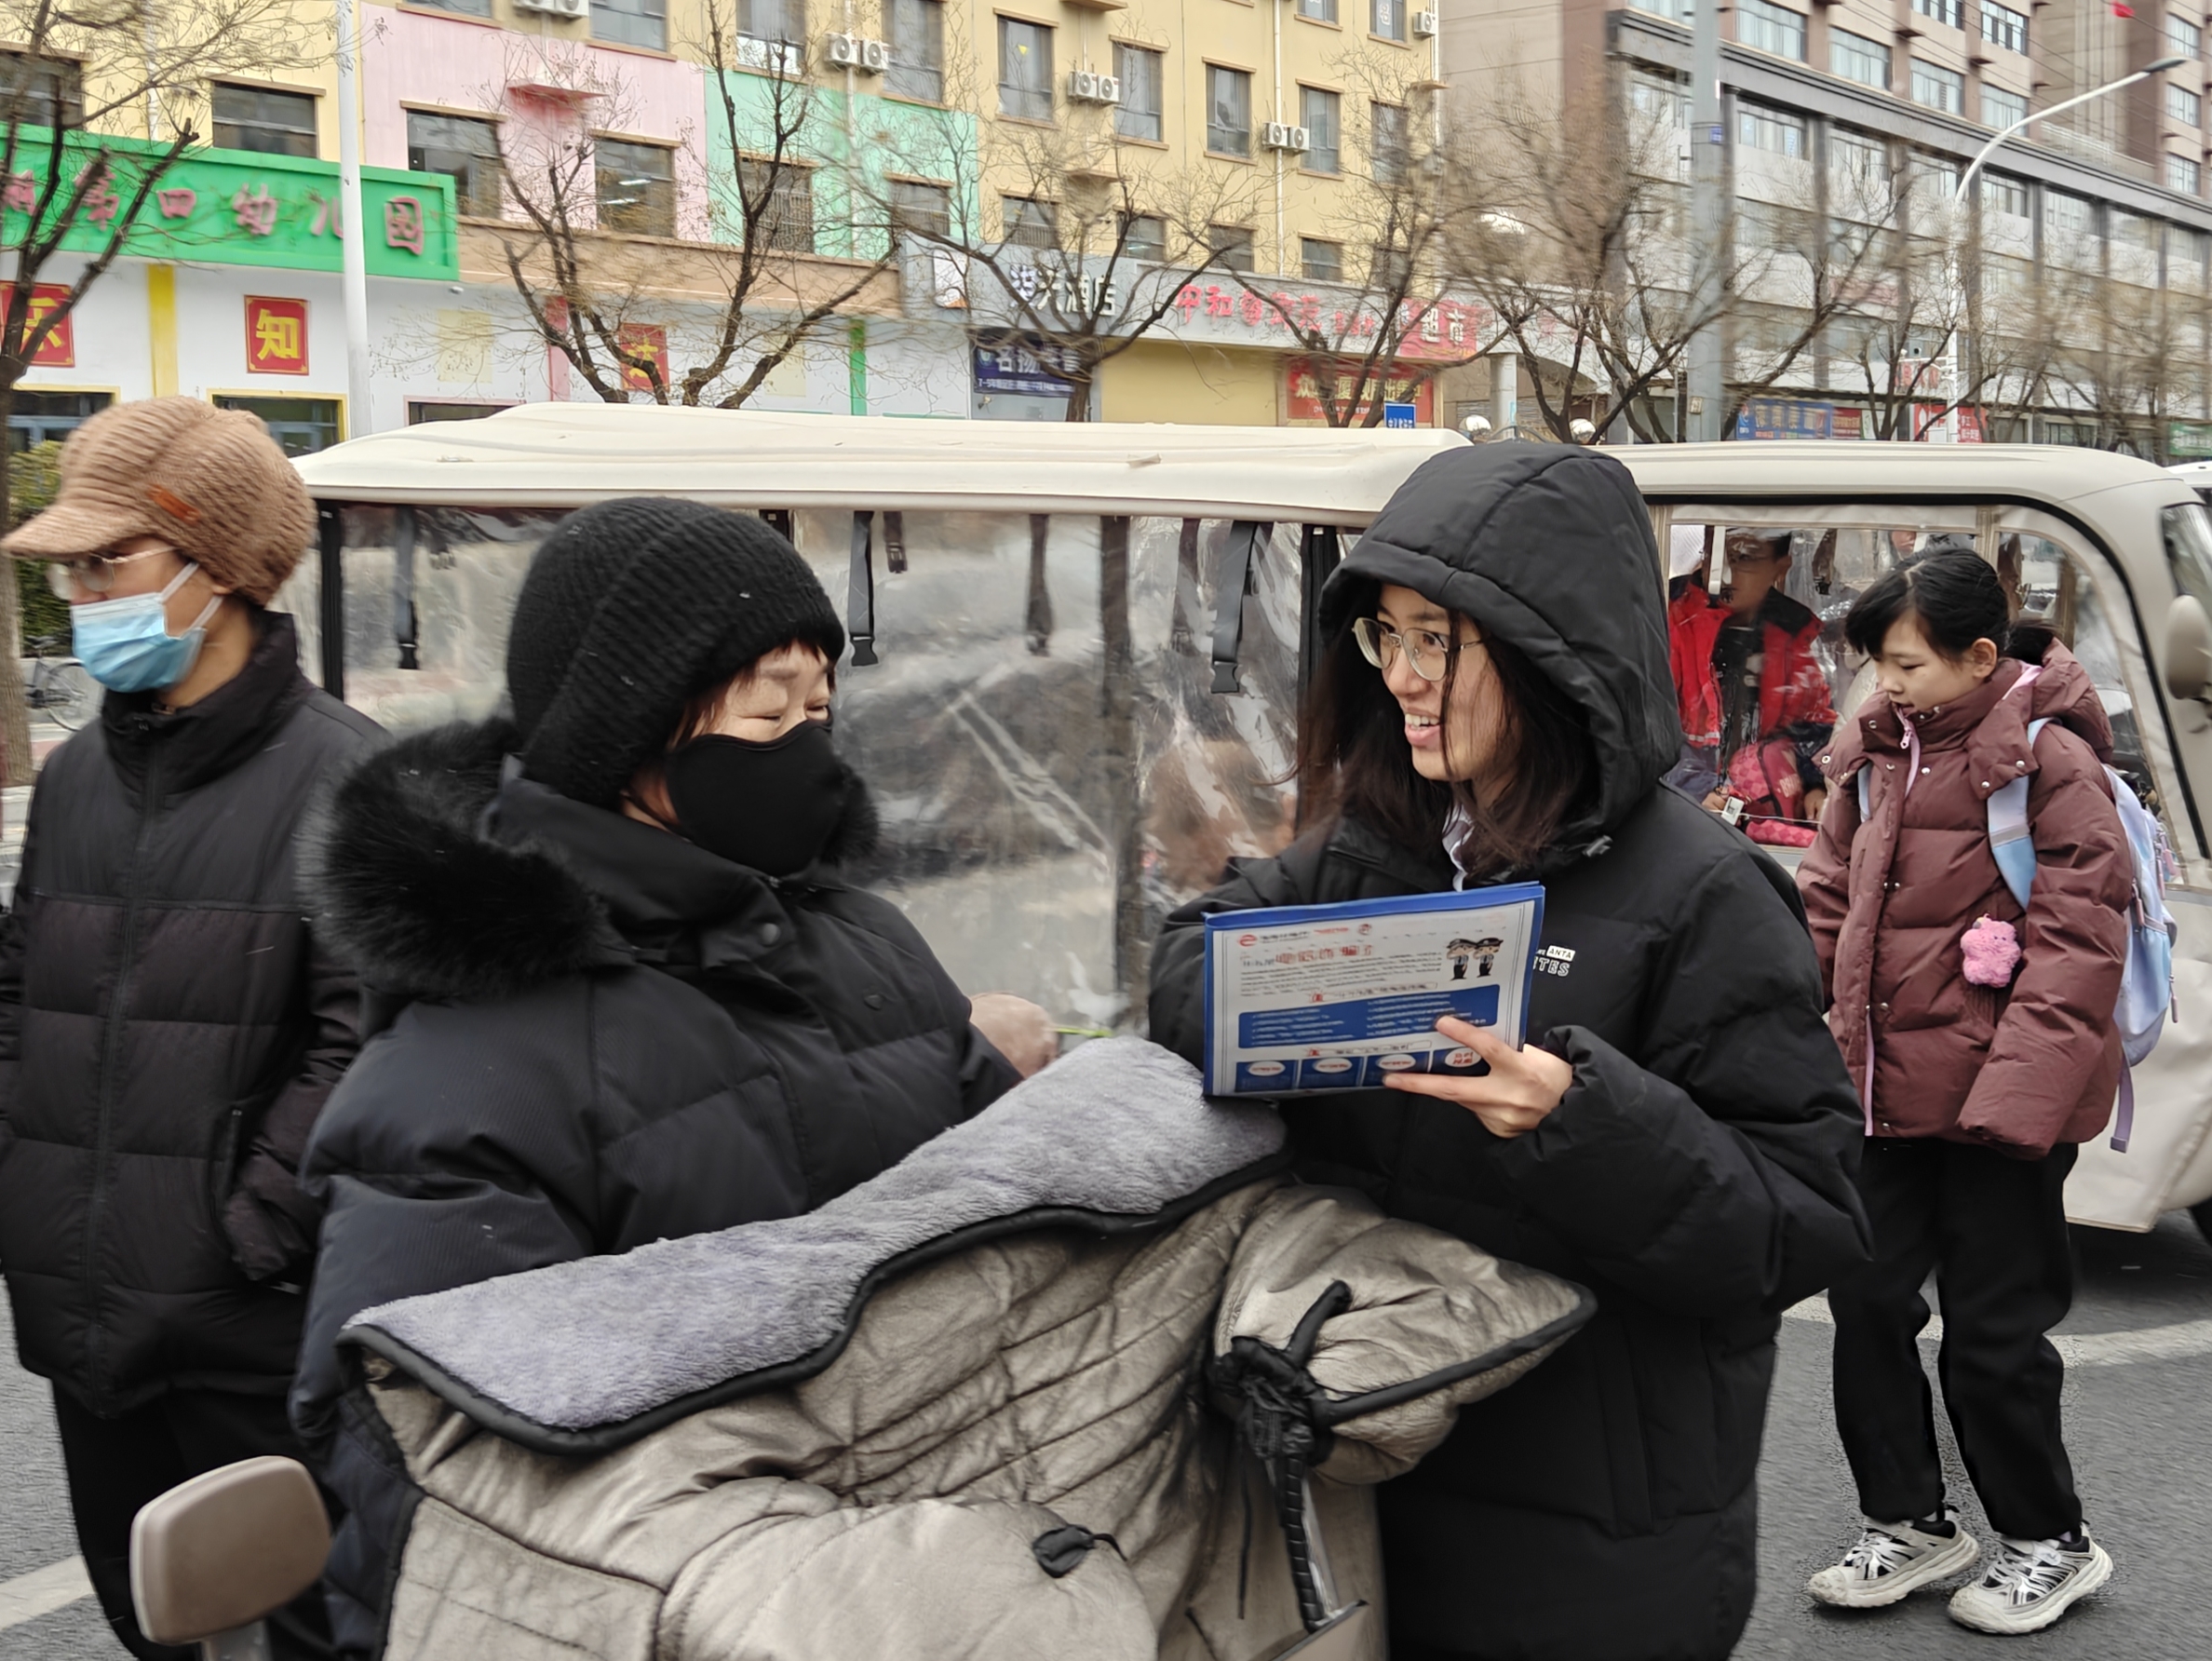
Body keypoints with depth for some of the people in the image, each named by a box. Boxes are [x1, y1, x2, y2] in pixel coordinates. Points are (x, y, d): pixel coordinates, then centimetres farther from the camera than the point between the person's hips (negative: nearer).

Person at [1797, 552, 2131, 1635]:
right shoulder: (1874, 757, 9)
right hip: (1887, 1085, 7)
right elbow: (1828, 902, 15)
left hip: (1997, 1095, -6)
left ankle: (2048, 1540, 24)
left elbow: (2079, 938, -15)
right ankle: (1909, 1523, 27)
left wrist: (2017, 1088, -21)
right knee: (1867, 1298, 9)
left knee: (1992, 1328, 3)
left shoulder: (2050, 761, -11)